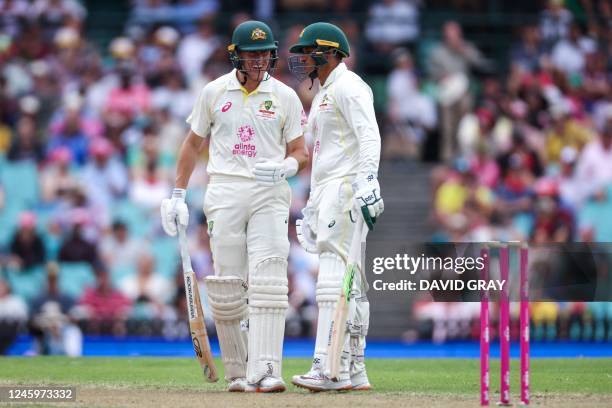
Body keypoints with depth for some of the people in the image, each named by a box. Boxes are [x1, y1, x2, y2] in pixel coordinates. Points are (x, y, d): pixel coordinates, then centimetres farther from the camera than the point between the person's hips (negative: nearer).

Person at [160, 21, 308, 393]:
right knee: (226, 286, -1)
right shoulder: (214, 92, 7)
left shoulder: (285, 97, 5)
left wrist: (285, 167, -18)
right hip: (225, 192, 1)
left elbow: (300, 153, 6)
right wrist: (178, 195, 10)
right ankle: (236, 372, 9)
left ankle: (265, 371, -21)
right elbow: (194, 144, 15)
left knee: (268, 281, -14)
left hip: (270, 194, -1)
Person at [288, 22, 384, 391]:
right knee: (349, 283, 9)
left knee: (335, 277, -17)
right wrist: (312, 207, 27)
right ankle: (355, 371, 10)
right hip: (327, 192, 11)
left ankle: (330, 370, -23)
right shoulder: (324, 94, 25)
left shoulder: (347, 86, -7)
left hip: (347, 187, -11)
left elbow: (369, 135, -21)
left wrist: (368, 181, -33)